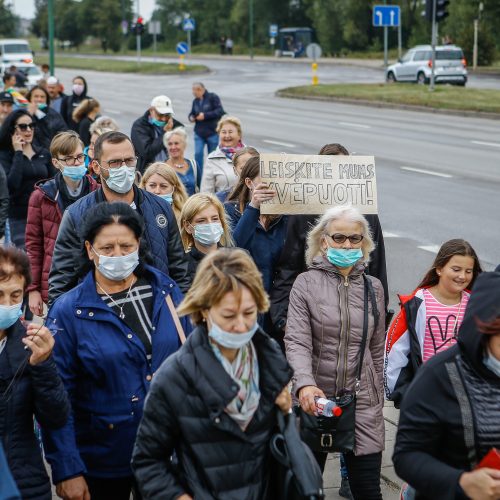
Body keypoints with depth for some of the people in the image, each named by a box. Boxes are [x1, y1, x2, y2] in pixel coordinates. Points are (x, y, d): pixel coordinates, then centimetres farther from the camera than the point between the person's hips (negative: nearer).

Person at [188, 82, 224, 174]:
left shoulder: (213, 97, -8)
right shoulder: (195, 101, 8)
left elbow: (220, 111, -15)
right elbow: (192, 113, 21)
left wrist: (205, 115, -19)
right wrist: (191, 117, -3)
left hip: (212, 133, -3)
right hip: (199, 133, 4)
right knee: (198, 153, -11)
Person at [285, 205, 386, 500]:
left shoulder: (373, 287, 7)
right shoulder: (306, 283, -4)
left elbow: (377, 349, 13)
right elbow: (296, 341, -14)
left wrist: (378, 400, 14)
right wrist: (304, 384, -31)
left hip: (362, 400, 2)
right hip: (315, 399, -2)